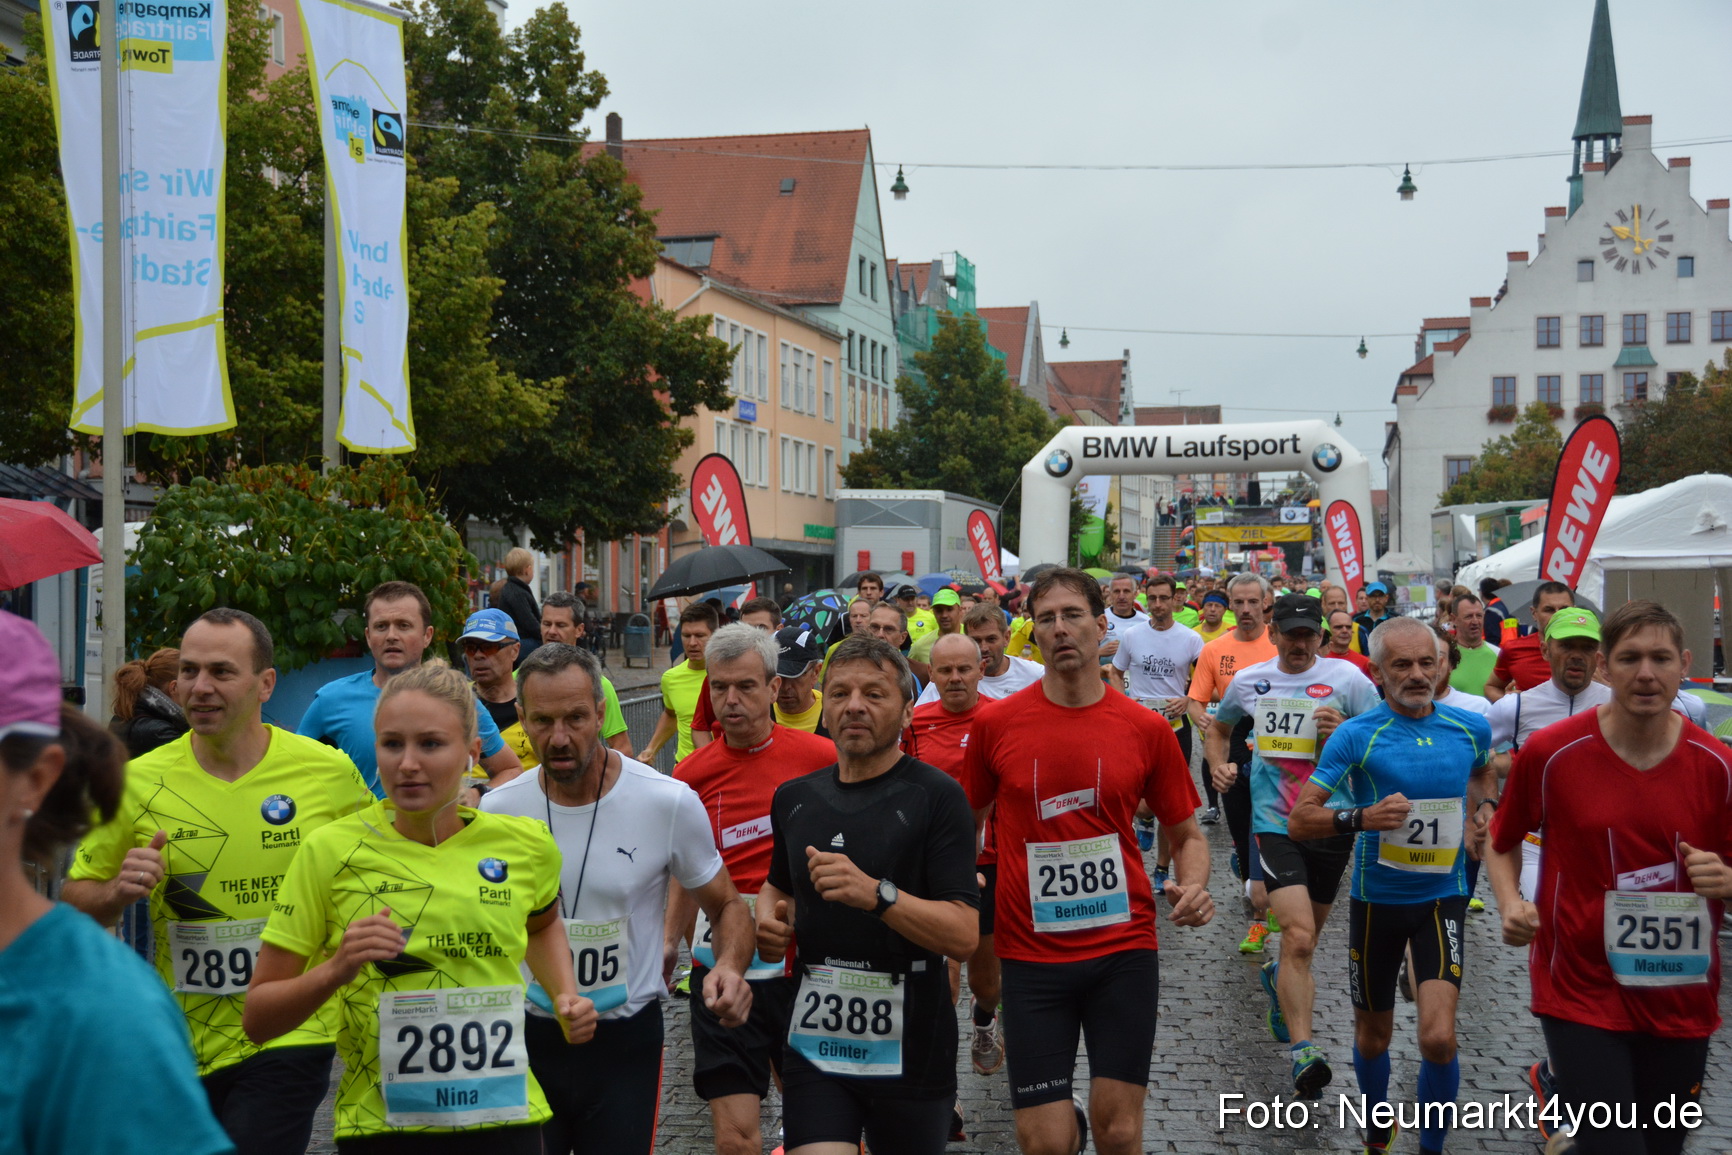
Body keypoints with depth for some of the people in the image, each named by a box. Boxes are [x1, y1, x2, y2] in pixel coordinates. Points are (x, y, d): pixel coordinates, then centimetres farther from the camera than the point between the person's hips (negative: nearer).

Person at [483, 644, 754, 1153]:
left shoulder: (669, 802, -13)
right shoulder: (496, 810, -6)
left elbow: (727, 906, -1)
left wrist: (729, 967, -21)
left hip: (627, 1040, -2)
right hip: (526, 1033, 2)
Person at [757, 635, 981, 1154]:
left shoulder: (936, 795, -9)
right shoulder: (794, 797, 8)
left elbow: (964, 935, -16)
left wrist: (876, 894, -29)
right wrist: (770, 921, 5)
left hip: (909, 1048, -3)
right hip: (814, 1039, 3)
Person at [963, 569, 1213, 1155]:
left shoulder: (1146, 729, -1)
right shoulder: (996, 723, -2)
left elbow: (1187, 835, 10)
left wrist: (1192, 887, -10)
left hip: (1124, 949, 0)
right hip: (1030, 953, 0)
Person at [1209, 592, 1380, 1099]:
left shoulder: (1346, 678, -3)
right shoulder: (1247, 681, 5)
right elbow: (1217, 729, 24)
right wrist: (1219, 765, 5)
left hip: (1331, 824, 1)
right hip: (1275, 824, -1)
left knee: (1305, 939, 17)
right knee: (1299, 936, -19)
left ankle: (1278, 979, 51)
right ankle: (1302, 1049, -18)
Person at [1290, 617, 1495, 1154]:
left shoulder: (1471, 728, -2)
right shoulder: (1355, 736, -12)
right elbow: (1299, 821, -14)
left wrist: (1485, 806, 3)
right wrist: (1360, 818, -31)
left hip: (1441, 895, 1)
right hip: (1376, 899, 0)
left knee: (1439, 1037, -16)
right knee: (1373, 1033, 15)